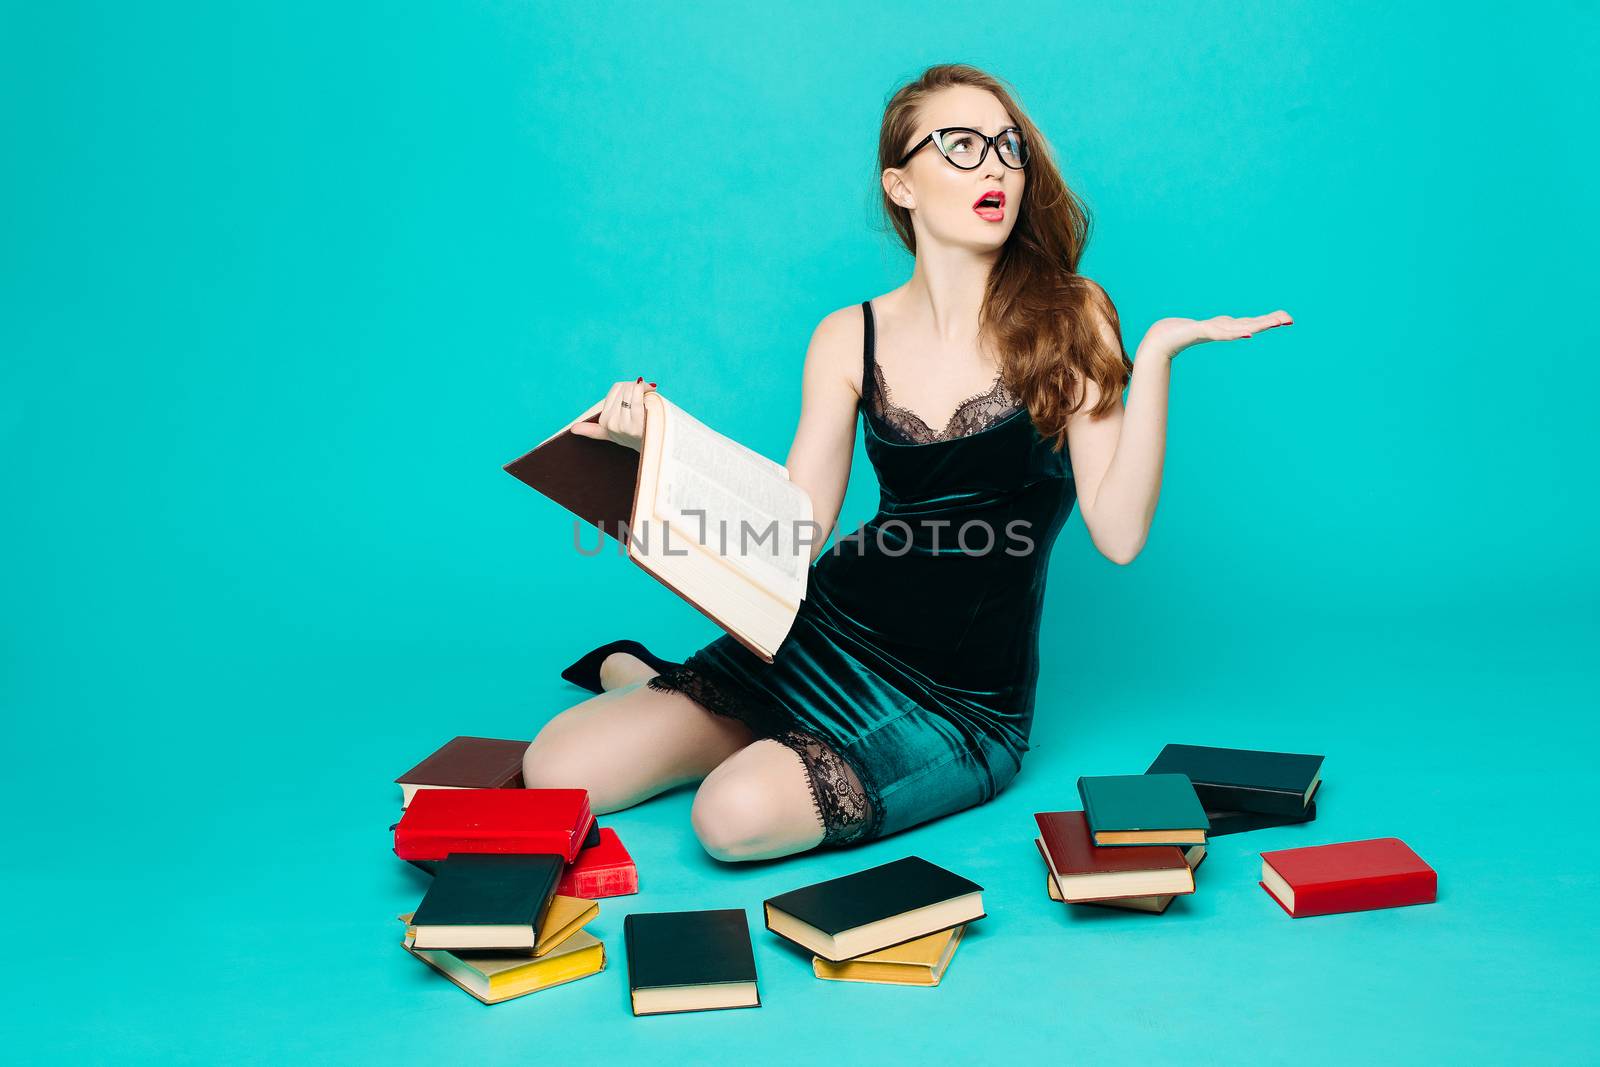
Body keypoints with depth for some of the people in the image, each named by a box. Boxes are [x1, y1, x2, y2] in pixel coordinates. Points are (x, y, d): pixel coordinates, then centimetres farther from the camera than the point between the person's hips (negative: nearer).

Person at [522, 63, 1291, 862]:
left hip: (963, 699, -2)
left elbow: (1118, 534, -11)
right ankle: (632, 675, 22)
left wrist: (1157, 352, -19)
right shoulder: (849, 339, 3)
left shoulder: (1067, 318, -3)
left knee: (737, 815, -28)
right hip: (833, 630, 2)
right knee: (557, 769, -10)